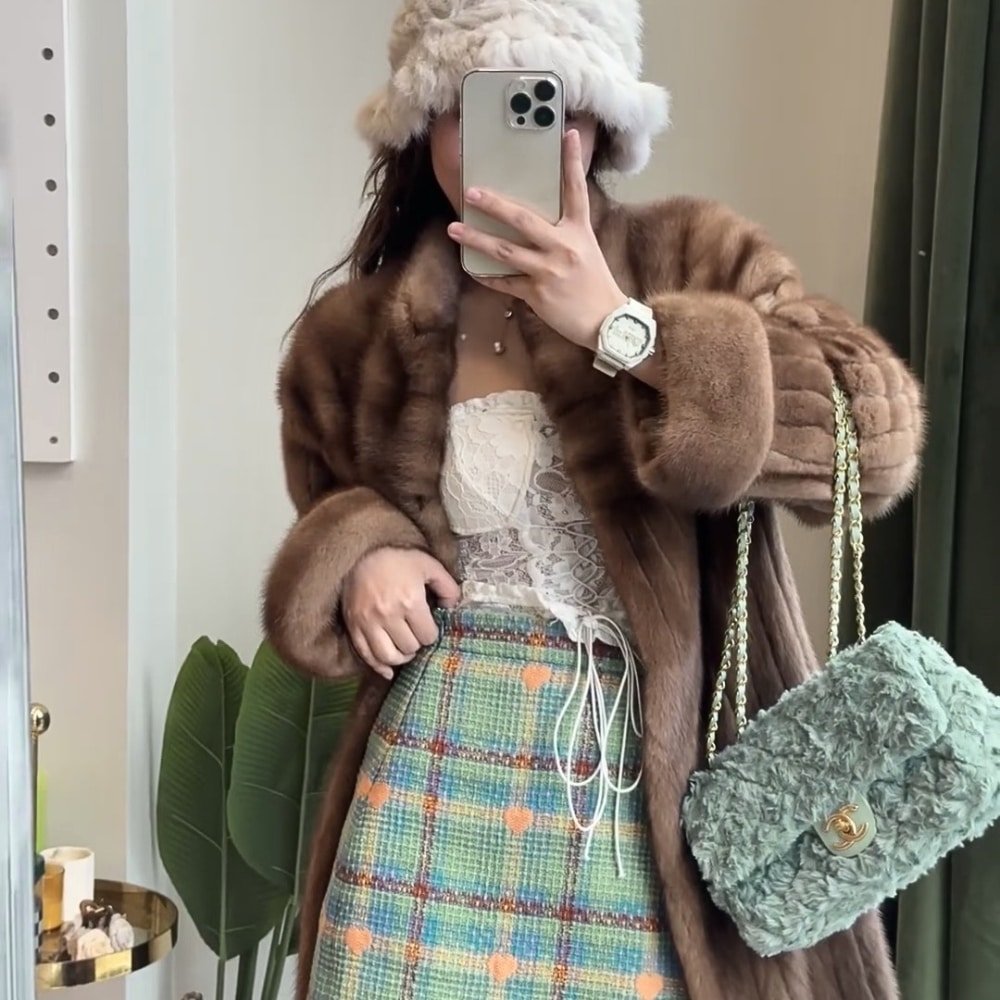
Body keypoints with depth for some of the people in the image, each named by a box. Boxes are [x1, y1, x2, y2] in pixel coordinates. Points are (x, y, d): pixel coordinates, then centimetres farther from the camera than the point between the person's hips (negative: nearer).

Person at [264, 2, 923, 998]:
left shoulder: (696, 259, 0)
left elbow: (874, 435, -14)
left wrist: (622, 327, -19)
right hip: (439, 766, 2)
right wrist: (358, 559, -5)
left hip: (652, 775, -1)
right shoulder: (350, 337, 5)